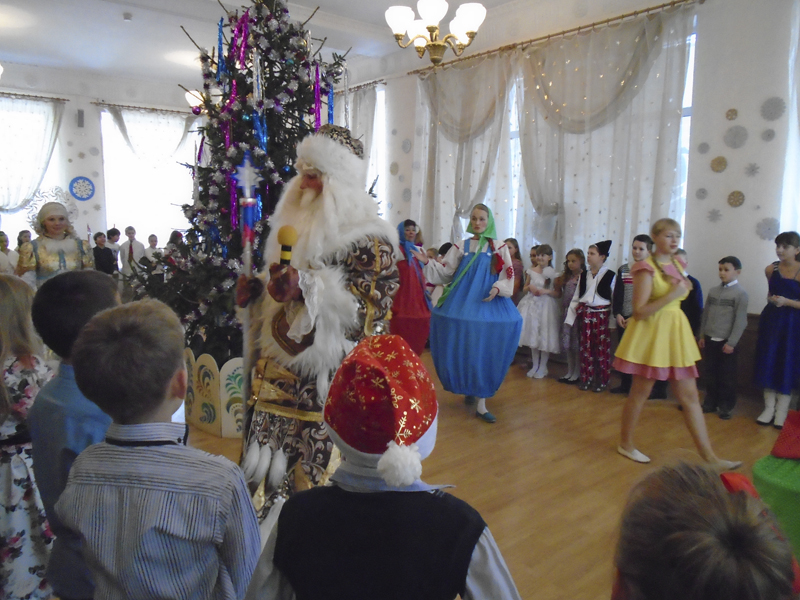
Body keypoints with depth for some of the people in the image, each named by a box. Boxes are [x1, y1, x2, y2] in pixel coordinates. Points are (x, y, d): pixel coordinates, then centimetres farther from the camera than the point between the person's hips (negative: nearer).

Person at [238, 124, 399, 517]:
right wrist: (256, 293, 7)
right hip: (281, 374, 8)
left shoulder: (366, 238, -10)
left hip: (327, 384, -7)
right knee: (270, 467, 14)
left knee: (316, 471, -2)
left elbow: (372, 304, -19)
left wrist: (306, 288, -28)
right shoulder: (295, 224, 16)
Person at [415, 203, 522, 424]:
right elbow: (446, 272, 5)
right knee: (464, 348, 0)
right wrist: (428, 262, -8)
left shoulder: (500, 248, 8)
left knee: (484, 349, -4)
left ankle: (480, 400, 1)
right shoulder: (461, 247, 10)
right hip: (463, 303, 1)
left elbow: (508, 275, 2)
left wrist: (497, 288, -16)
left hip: (489, 302, -1)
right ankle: (469, 388, 21)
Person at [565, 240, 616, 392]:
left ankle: (602, 381, 17)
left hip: (602, 315, -4)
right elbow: (576, 297, 9)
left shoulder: (610, 275, -6)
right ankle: (586, 379, 21)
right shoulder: (583, 275, 7)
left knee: (602, 349, 4)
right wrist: (570, 317, 4)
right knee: (586, 348, 9)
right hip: (585, 315, 4)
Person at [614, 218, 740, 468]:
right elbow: (640, 311, -19)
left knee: (690, 396, 7)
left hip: (676, 333, 7)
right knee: (640, 392, 5)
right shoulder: (646, 269, -13)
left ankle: (709, 456, 13)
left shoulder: (678, 265, 10)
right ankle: (626, 444, 22)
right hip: (651, 334, -7)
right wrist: (672, 294, -23)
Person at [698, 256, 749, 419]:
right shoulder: (713, 291, 8)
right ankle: (710, 403, 23)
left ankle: (726, 407, 17)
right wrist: (702, 336, 10)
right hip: (710, 340, 5)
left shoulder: (741, 293, -7)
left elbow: (740, 321, -10)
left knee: (727, 376, 5)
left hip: (726, 341, -4)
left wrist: (731, 342, -13)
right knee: (711, 374, 12)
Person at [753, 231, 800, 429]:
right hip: (770, 321, 4)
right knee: (768, 362, 5)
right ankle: (769, 408, 16)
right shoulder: (771, 269, 1)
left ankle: (781, 411, 15)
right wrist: (770, 298, 8)